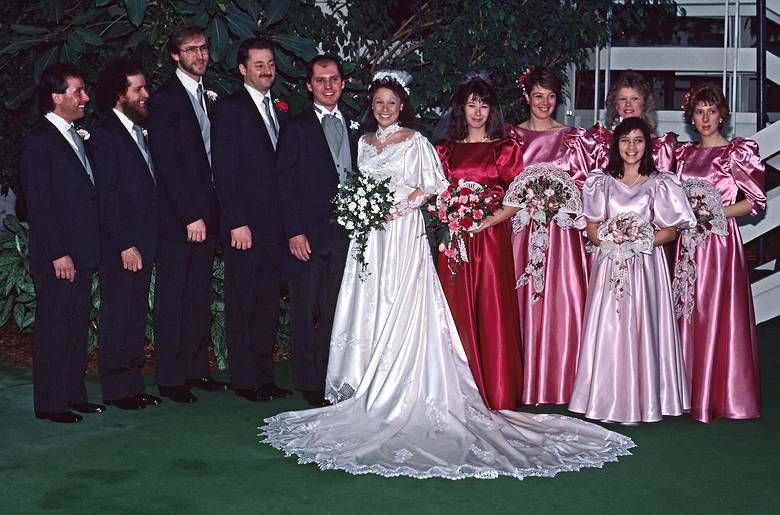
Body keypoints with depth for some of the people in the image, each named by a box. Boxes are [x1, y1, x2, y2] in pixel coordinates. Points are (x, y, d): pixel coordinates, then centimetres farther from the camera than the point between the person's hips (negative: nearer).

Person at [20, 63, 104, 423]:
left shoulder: (75, 136, 15)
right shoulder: (39, 141, -12)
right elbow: (38, 204, -16)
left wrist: (86, 250, 14)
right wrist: (58, 254, -18)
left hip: (81, 254, 9)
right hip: (57, 258, -8)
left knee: (77, 327, 14)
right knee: (53, 331, 0)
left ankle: (74, 395, 24)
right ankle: (50, 403, 10)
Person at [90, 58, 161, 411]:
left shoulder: (137, 130, 14)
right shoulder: (106, 136, -12)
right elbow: (107, 196, -15)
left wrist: (146, 243, 11)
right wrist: (125, 246, -18)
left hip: (142, 244, 8)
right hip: (121, 246, -8)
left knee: (135, 316, 13)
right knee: (118, 316, 1)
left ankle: (132, 384, 22)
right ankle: (117, 389, 11)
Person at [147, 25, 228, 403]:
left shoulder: (207, 98, 15)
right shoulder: (165, 99, -9)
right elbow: (168, 165, -15)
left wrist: (210, 214, 8)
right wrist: (191, 217, -18)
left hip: (204, 214, 7)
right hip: (177, 217, -7)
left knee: (199, 297, 11)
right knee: (172, 297, 1)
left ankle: (196, 370, 20)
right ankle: (170, 378, 8)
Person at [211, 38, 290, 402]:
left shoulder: (278, 111, 17)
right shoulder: (229, 109, -5)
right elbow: (224, 171, -11)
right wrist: (237, 223, -17)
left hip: (274, 227, 7)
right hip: (245, 227, -7)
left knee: (267, 305, 11)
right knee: (242, 304, 1)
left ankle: (264, 377, 18)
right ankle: (245, 381, 9)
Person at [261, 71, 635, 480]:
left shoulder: (416, 142, 1)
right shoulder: (363, 142, 15)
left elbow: (434, 186, -2)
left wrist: (403, 203, -13)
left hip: (403, 234, -5)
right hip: (369, 235, 5)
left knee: (400, 310, -8)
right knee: (368, 310, 2)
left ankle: (401, 394, -5)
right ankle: (368, 389, 6)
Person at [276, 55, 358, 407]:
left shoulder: (354, 127, 15)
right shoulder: (296, 128, 1)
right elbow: (285, 183, -4)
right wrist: (295, 232, -12)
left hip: (347, 232, 4)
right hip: (309, 234, -4)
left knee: (335, 310, 7)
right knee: (307, 310, 1)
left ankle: (332, 379, 15)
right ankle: (309, 383, 8)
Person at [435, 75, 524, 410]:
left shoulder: (505, 148, 5)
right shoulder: (446, 150, 14)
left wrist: (486, 220, -14)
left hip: (491, 240, -2)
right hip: (454, 241, 3)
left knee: (492, 314, -4)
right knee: (458, 314, 2)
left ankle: (496, 395, 4)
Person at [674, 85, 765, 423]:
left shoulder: (738, 152, -2)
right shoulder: (685, 153, 14)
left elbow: (756, 201, -5)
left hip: (719, 240, -5)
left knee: (716, 315, -5)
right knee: (688, 314, 5)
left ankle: (719, 396, 4)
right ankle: (690, 393, 12)